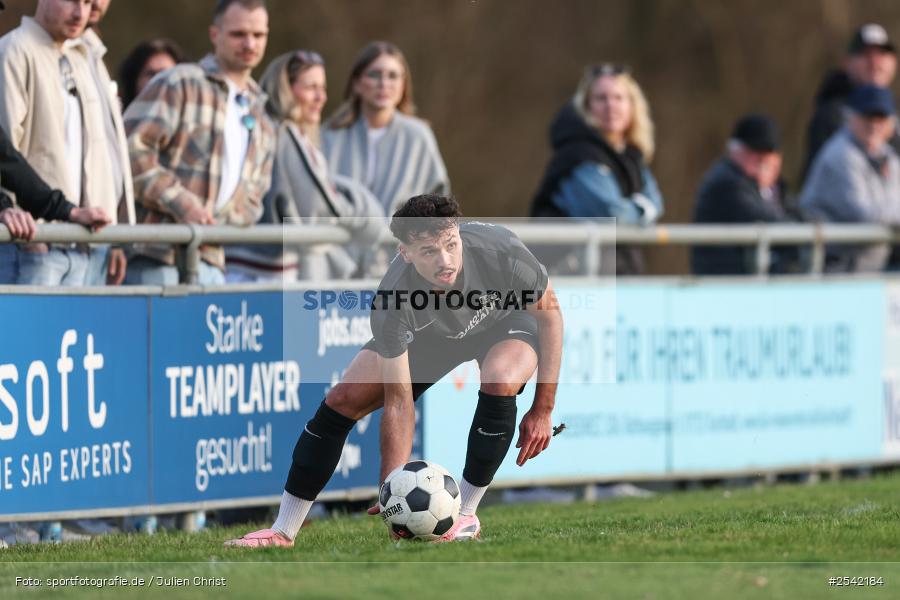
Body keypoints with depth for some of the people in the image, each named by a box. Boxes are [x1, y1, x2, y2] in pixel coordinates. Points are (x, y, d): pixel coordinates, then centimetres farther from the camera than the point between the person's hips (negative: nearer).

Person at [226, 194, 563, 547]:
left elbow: (549, 310, -20)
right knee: (343, 400, -11)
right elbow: (398, 401, -31)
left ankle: (464, 514, -15)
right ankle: (283, 532, 2)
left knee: (500, 382, -34)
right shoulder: (393, 301, -37)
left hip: (508, 322, -1)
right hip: (428, 331, 1)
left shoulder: (502, 251, -39)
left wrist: (543, 410, -21)